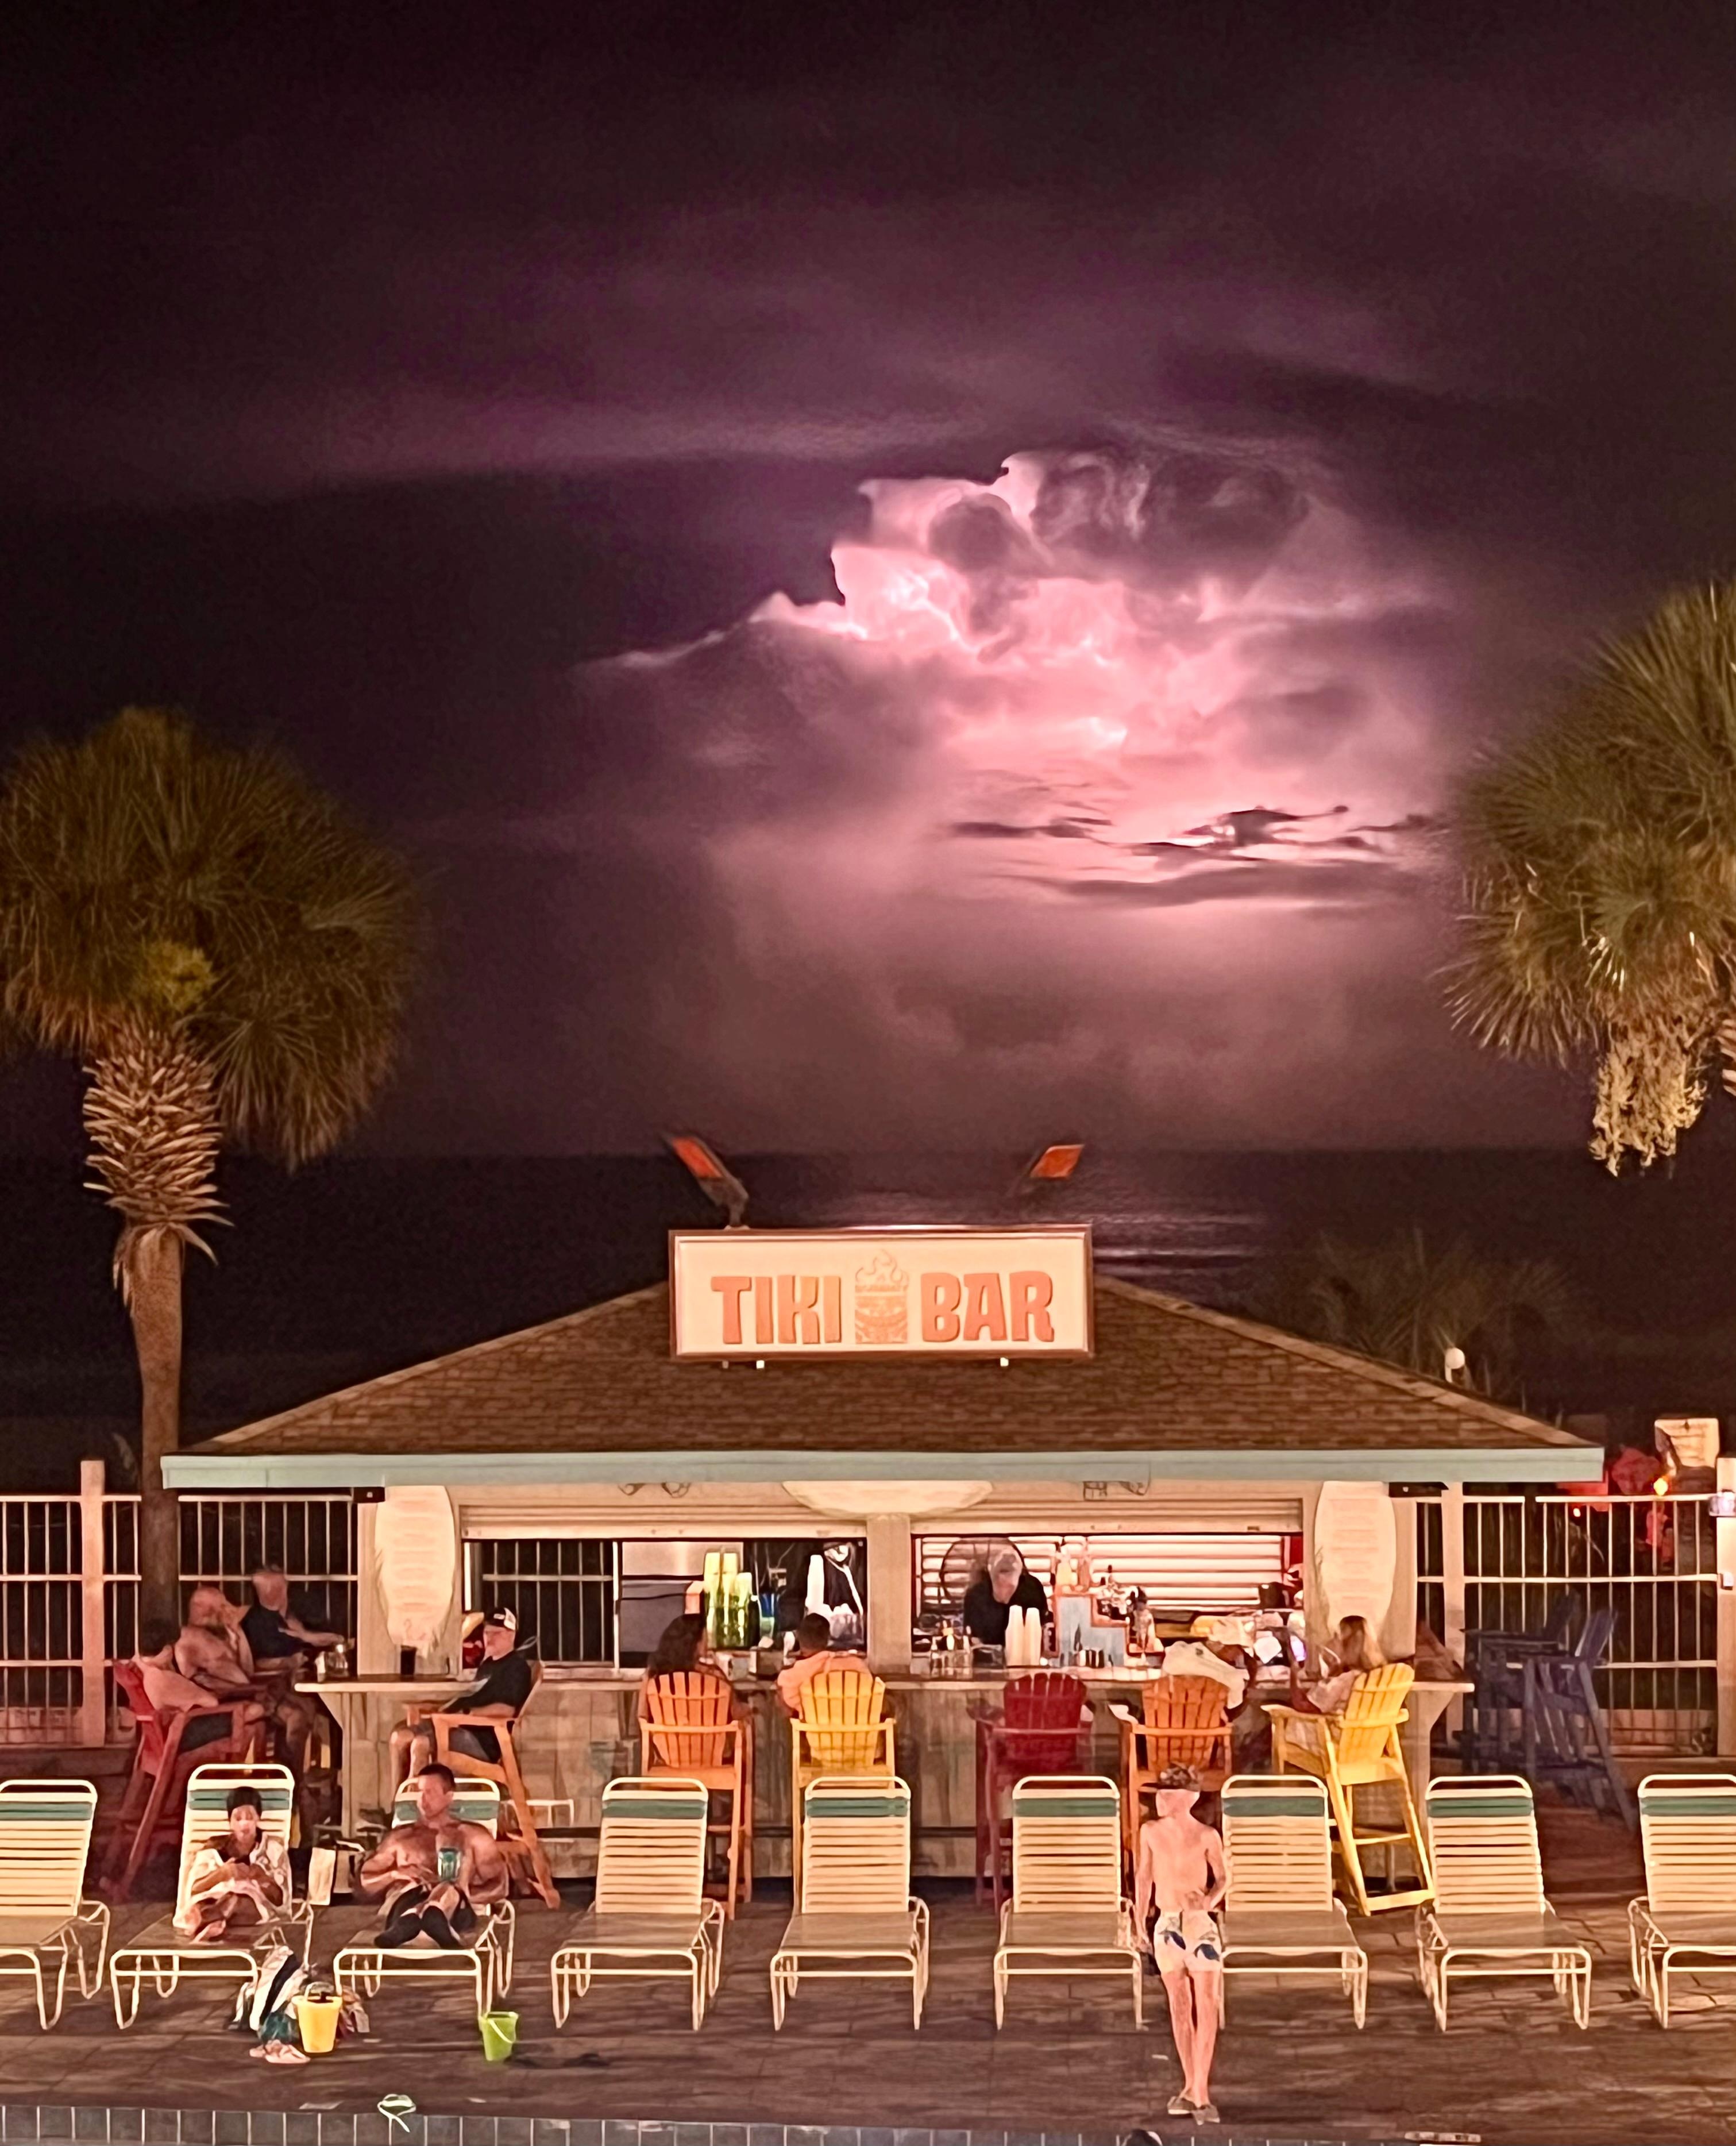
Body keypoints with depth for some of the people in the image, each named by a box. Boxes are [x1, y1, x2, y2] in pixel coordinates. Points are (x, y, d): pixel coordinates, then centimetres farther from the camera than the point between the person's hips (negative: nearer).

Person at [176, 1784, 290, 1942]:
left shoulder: (272, 1848, 17)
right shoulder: (215, 1848, 20)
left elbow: (279, 1897, 6)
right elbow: (193, 1890, 7)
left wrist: (257, 1876, -12)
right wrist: (221, 1874, -10)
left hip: (257, 1913, -2)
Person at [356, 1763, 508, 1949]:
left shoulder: (473, 1836, 24)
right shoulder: (400, 1837, 31)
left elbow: (496, 1886, 15)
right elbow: (367, 1879, 25)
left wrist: (459, 1894, -3)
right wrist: (396, 1874, 4)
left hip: (456, 1913, -1)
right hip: (406, 1905, 2)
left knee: (449, 1893, -38)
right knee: (407, 1887, -35)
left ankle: (405, 1924, -73)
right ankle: (407, 1921, -73)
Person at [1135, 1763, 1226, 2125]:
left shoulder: (1206, 1836, -6)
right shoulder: (1151, 1831, 4)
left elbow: (1221, 1878, 1)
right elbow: (1144, 1877, 13)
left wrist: (1209, 1901, -20)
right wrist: (1141, 1923, 13)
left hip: (1201, 1923, -4)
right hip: (1167, 1924, 4)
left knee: (1206, 2006, -9)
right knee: (1179, 2006, 9)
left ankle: (1201, 2092, -11)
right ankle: (1191, 2086, 18)